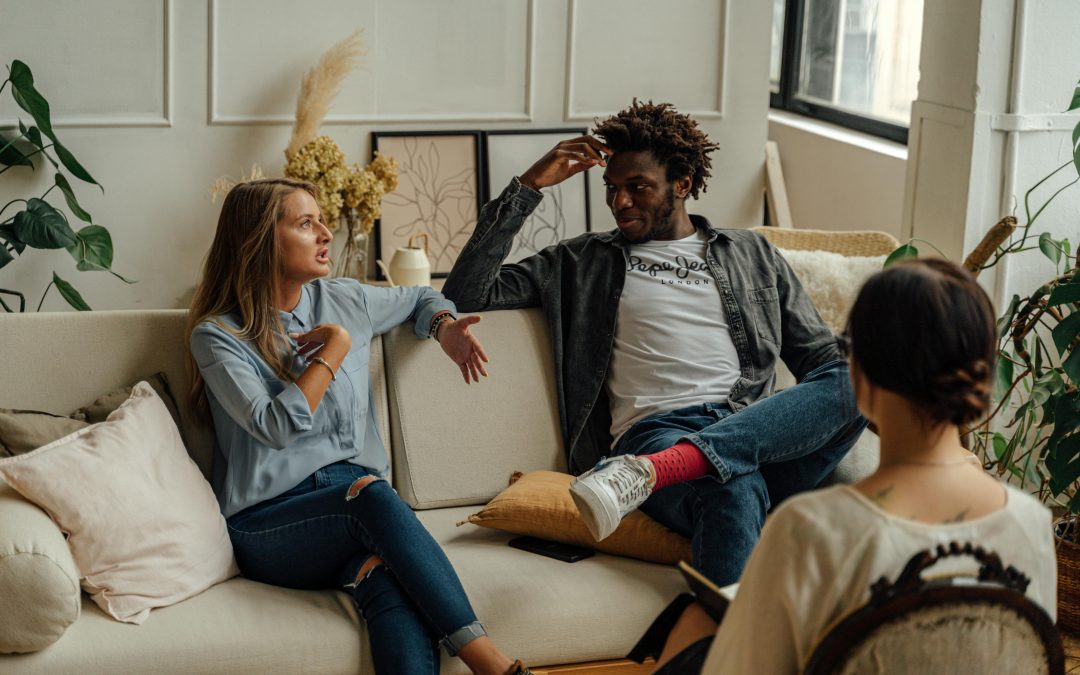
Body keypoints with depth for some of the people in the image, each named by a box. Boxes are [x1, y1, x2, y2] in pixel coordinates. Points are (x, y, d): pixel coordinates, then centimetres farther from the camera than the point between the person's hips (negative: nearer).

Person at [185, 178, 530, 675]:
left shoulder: (343, 300, 15)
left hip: (355, 501, 4)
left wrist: (445, 327, 12)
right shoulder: (217, 335, -1)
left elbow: (419, 299, 35)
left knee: (395, 588, -35)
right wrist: (336, 347, -7)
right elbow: (277, 426, -15)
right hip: (268, 523, -4)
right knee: (370, 493, -38)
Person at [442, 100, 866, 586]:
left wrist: (846, 393, -1)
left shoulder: (751, 254, 27)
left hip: (760, 432, 3)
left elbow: (820, 355, 25)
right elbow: (465, 297, 14)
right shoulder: (584, 263, 23)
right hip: (657, 431, -3)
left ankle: (654, 471, -45)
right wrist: (528, 186, 9)